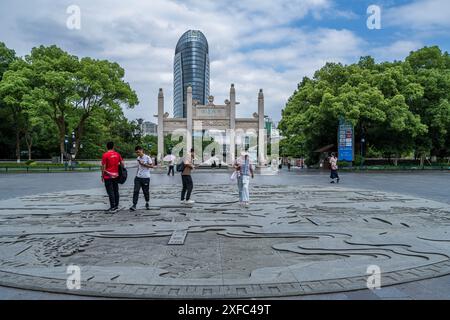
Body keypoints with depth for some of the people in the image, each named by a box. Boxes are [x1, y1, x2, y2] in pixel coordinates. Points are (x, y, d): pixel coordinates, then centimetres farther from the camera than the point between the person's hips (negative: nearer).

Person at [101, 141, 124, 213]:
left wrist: (102, 176, 0)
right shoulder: (117, 154, 3)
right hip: (116, 176, 5)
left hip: (108, 177, -5)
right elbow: (122, 164, 3)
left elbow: (103, 167, -9)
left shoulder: (105, 155, -9)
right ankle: (116, 207, 17)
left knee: (110, 192, -3)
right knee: (116, 191, 11)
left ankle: (113, 208, -3)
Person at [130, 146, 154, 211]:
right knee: (136, 191, -6)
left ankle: (147, 203, 29)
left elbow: (151, 166, -10)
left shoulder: (147, 158, -8)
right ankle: (134, 205, -7)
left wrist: (143, 164, -18)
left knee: (146, 191, 7)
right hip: (138, 177, 5)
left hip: (145, 177, -5)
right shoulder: (138, 158, 11)